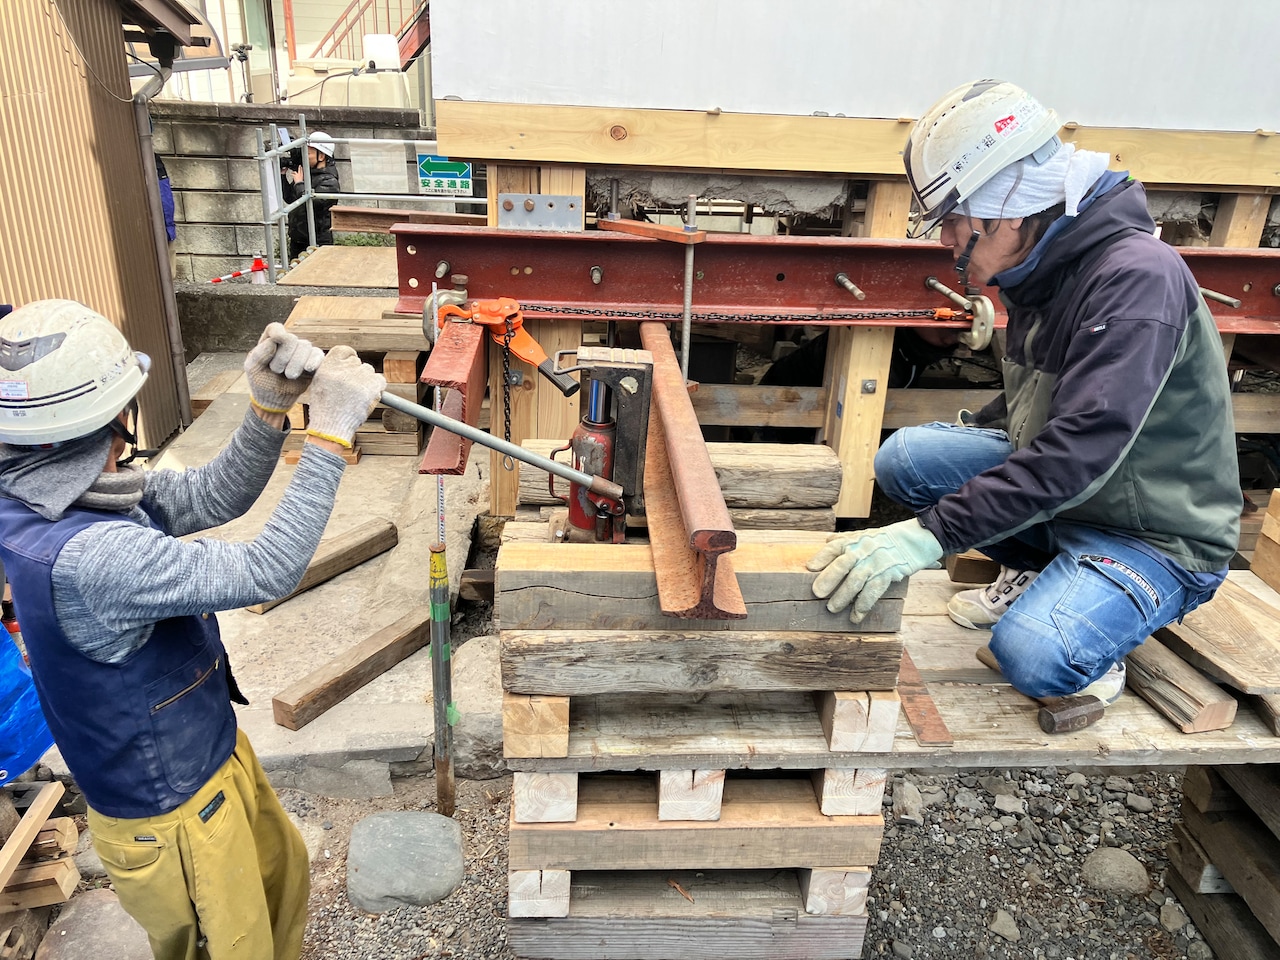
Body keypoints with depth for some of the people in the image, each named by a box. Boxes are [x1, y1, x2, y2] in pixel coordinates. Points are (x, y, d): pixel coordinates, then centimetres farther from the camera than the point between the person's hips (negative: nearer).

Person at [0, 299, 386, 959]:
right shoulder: (87, 556, -37)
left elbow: (213, 497, -3)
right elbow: (266, 572, -34)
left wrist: (270, 407, -19)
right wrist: (330, 433, -32)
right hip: (173, 818, -9)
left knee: (282, 872, 30)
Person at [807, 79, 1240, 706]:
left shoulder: (1137, 278, -27)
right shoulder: (1041, 267, 1)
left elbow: (1081, 448, -36)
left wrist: (932, 533, -38)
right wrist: (968, 431, 9)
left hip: (1157, 533, -8)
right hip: (1055, 486, 8)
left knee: (1032, 657, -32)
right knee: (903, 457, -6)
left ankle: (1101, 623, 3)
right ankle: (1034, 573, 10)